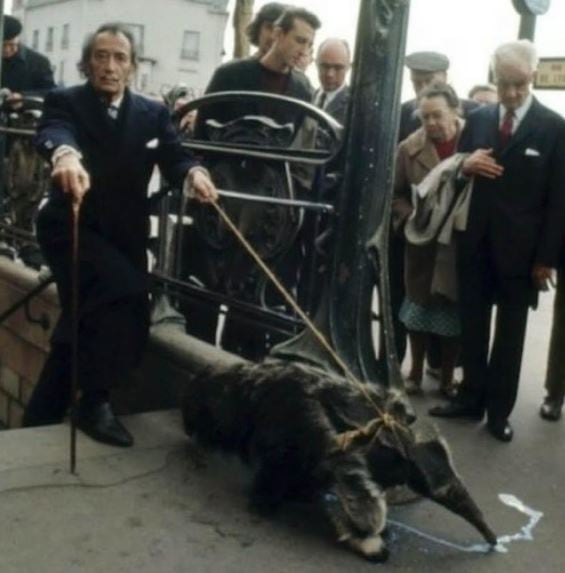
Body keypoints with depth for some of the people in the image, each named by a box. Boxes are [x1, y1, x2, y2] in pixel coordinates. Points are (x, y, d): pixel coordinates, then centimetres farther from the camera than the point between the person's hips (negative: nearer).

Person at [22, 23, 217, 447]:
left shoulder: (153, 113, 6)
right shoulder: (65, 101, -5)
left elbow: (173, 157, -9)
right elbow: (53, 133, -28)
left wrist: (194, 172, -34)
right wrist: (65, 154, -53)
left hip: (122, 234, 5)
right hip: (71, 228, -4)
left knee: (79, 328, 12)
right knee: (127, 291, -29)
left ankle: (39, 420, 30)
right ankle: (95, 401, -14)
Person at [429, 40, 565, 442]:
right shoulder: (477, 119, 7)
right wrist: (465, 165, -11)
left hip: (519, 249, -3)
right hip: (475, 243, 3)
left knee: (510, 333, 9)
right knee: (472, 326, 10)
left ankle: (499, 410, 19)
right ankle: (471, 399, 23)